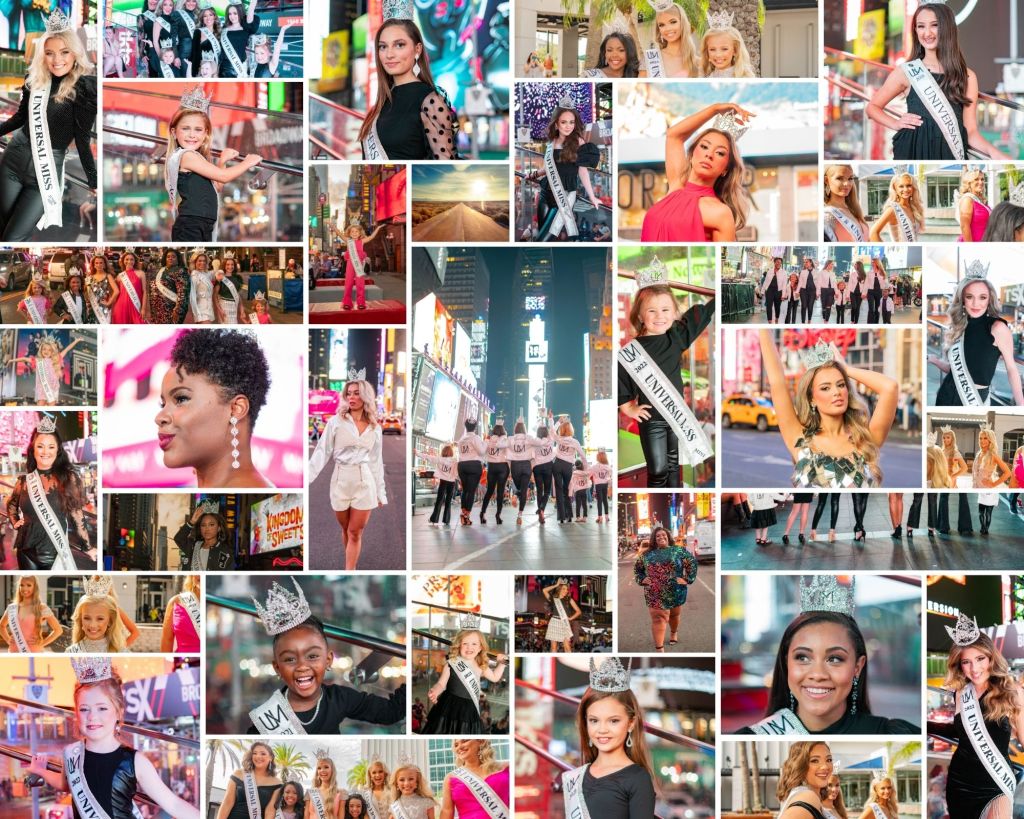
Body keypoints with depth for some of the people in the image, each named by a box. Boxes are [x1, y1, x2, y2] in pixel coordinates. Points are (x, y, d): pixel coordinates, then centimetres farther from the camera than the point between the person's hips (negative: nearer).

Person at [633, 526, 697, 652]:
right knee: (658, 618, -9)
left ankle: (673, 633, 50)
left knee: (674, 614, 19)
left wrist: (688, 579, -10)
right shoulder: (647, 554, 7)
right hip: (655, 594, 0)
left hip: (675, 591, 0)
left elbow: (692, 562, -2)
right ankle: (659, 649, -13)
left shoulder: (679, 551, -1)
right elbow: (637, 567, 18)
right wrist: (641, 579, 3)